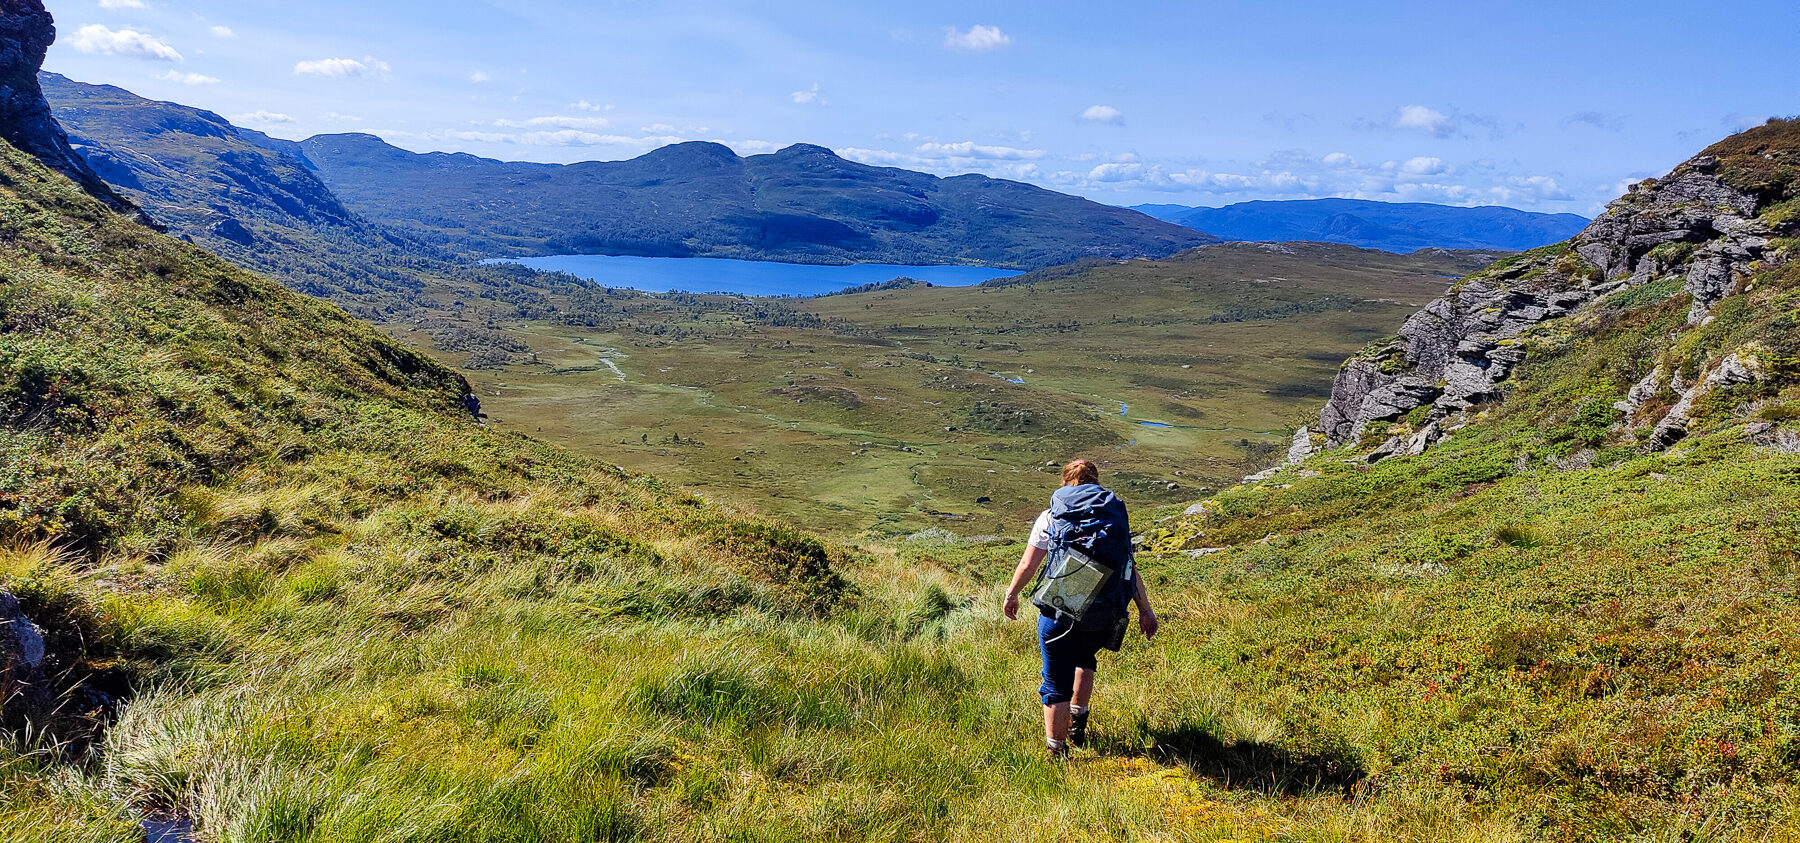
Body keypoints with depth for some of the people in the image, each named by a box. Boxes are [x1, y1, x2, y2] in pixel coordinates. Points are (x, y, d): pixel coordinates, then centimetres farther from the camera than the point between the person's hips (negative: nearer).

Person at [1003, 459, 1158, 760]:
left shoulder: (1051, 516, 4)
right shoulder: (1115, 515, 10)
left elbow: (1027, 565, 3)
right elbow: (1130, 570, 8)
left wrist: (1012, 594, 19)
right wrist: (1145, 610, 16)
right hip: (1103, 616, 3)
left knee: (1057, 685, 8)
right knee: (1084, 659, 33)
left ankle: (1056, 751, 11)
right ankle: (1077, 726, 34)